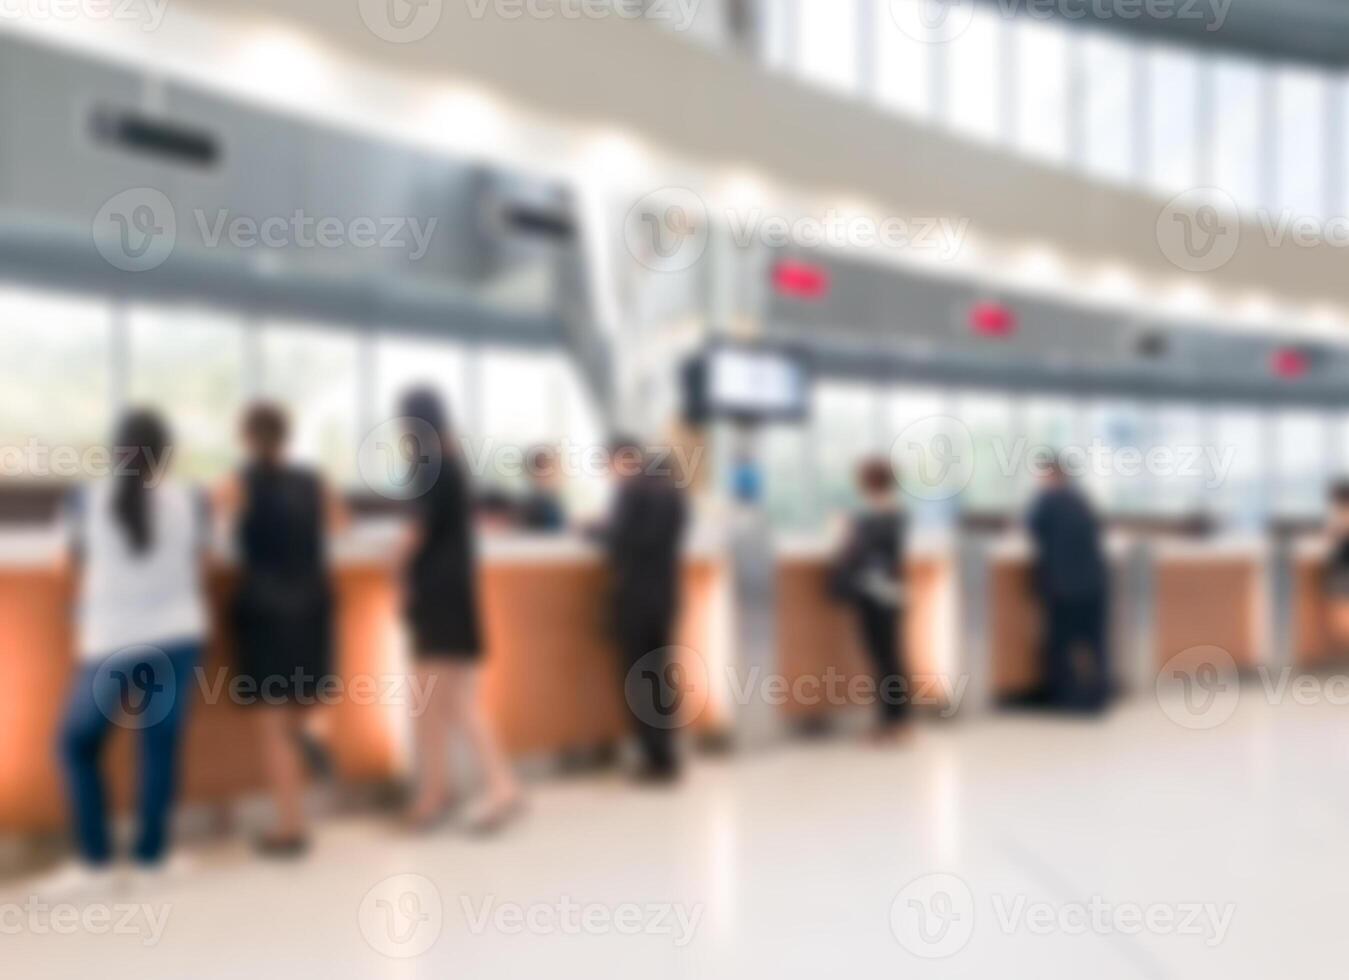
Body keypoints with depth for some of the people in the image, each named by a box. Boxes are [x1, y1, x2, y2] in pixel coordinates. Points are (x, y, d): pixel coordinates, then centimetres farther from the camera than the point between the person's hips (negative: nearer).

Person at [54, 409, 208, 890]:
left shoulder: (86, 499, -2)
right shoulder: (190, 501, -1)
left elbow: (80, 575, 7)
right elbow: (198, 573, 6)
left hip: (110, 643, -1)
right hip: (176, 637, 1)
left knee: (77, 743, 16)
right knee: (161, 745, 8)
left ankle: (95, 857, 15)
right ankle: (150, 855, 14)